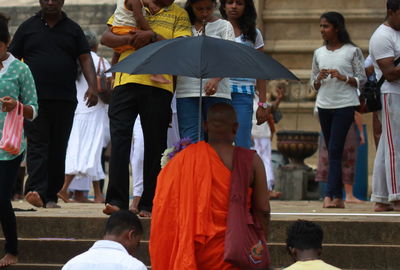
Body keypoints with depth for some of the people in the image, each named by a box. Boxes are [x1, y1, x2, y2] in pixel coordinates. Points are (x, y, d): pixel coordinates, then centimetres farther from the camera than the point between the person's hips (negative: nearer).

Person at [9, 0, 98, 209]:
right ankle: (36, 190, -24)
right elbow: (13, 59, 10)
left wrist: (92, 86, -8)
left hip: (64, 100, 2)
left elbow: (85, 59, 8)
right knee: (37, 145, -13)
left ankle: (51, 196, 7)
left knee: (58, 149, 3)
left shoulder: (72, 29, 13)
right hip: (34, 99, -2)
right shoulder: (28, 27, 10)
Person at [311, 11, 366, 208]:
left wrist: (343, 78, -16)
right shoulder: (318, 53, 13)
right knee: (332, 150, 6)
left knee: (335, 149, -15)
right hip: (324, 105, 5)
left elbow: (362, 81, 0)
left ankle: (330, 196, -20)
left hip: (345, 105, -5)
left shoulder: (352, 51, 0)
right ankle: (338, 197, 8)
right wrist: (319, 79, -5)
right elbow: (313, 84, 17)